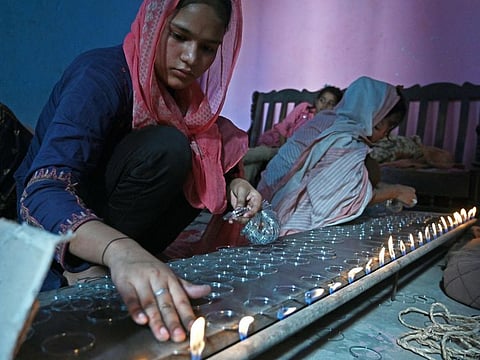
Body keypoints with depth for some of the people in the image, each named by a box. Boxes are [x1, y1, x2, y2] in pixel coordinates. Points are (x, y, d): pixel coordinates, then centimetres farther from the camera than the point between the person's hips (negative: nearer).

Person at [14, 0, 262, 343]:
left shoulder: (183, 90, -4)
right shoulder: (101, 74, -25)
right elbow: (44, 191, -38)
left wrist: (233, 182, -23)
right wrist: (121, 252, -57)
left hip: (120, 231, 7)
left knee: (219, 150, -8)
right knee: (165, 147, -28)